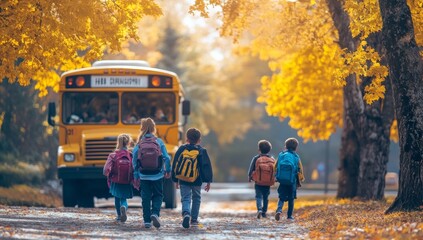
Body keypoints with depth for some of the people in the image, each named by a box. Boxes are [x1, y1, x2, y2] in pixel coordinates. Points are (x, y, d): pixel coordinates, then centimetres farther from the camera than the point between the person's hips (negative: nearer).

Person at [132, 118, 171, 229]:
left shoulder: (139, 144, -3)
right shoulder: (159, 142, -5)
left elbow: (134, 161, -1)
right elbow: (166, 158, -4)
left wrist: (136, 176, 11)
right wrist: (168, 171, 13)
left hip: (144, 176, 1)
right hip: (157, 176, -1)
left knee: (146, 198, 10)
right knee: (158, 195, 14)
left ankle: (147, 220, 10)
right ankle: (155, 213, -10)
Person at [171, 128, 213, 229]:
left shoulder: (181, 149, 2)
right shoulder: (201, 151, -3)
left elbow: (175, 165, 7)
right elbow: (207, 166, -3)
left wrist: (176, 180, 16)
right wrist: (208, 181, 4)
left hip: (183, 180, 0)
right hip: (197, 181, 0)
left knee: (185, 198, 2)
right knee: (196, 199, 18)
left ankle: (186, 213, -26)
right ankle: (194, 219, 21)